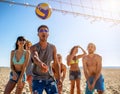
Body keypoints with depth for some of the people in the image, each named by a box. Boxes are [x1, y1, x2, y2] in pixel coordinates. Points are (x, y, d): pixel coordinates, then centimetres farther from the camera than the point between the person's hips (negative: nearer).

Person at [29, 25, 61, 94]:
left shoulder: (53, 47, 2)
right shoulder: (33, 47, -9)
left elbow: (56, 63, 9)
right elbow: (35, 57, -32)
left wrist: (59, 77, 4)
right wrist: (40, 64, -55)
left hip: (50, 79, 3)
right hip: (37, 79, -2)